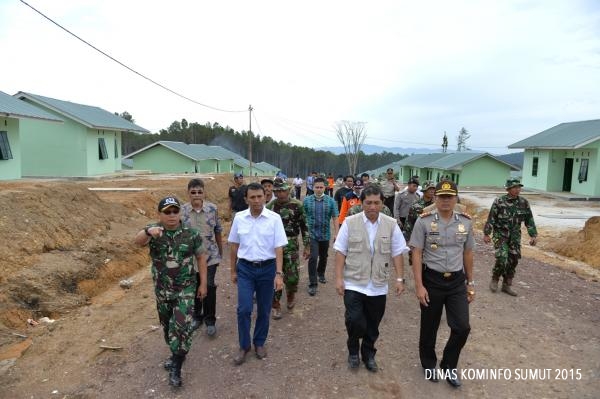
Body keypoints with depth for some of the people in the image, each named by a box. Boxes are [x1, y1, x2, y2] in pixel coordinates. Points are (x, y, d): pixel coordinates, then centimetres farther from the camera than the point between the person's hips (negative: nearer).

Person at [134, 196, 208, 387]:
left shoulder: (191, 233, -11)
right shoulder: (154, 230, -10)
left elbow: (201, 257, -2)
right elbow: (138, 241, -32)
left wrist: (203, 283, -3)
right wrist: (148, 231, -56)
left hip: (185, 289, -2)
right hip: (162, 289, 3)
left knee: (183, 327, -9)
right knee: (167, 325, 19)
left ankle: (176, 368, 9)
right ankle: (176, 354, 44)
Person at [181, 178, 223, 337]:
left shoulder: (213, 209, -5)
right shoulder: (182, 210, -6)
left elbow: (218, 232, 3)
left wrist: (220, 252, 9)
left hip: (210, 256, -1)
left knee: (209, 287, -2)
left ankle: (210, 320, 16)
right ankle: (197, 316, 36)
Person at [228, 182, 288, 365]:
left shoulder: (274, 218, -9)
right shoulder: (239, 218, -2)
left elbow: (279, 248, -9)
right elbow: (234, 246, 7)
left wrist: (279, 274, -14)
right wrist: (233, 270, 10)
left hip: (267, 268, -1)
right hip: (245, 268, 1)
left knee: (264, 310, 12)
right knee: (244, 309, -2)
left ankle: (259, 343, 33)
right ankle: (244, 346, 20)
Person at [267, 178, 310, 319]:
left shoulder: (297, 205, -4)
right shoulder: (269, 207, 1)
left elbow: (304, 227, 0)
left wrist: (307, 246, -1)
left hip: (291, 246, -1)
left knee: (292, 276, -2)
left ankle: (291, 294, 31)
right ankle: (276, 305, 20)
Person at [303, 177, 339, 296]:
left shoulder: (330, 201, -1)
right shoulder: (307, 200, -2)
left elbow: (335, 218, 1)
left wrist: (336, 233, -4)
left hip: (325, 235, 2)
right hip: (311, 234, -2)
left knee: (323, 257, 18)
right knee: (313, 258, -10)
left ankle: (321, 274, 44)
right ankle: (312, 284, -2)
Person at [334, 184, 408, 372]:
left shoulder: (391, 225, -1)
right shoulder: (350, 222, -6)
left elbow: (397, 253, 3)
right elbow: (340, 252, -4)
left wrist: (400, 278, -1)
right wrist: (339, 278, -8)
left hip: (378, 286, 2)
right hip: (354, 284, -2)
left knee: (373, 324, 13)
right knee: (354, 321, -7)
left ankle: (368, 354, 38)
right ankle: (353, 351, 23)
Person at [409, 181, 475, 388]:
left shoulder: (466, 222, 1)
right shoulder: (424, 221, -11)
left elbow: (468, 254, 10)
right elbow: (416, 254, -10)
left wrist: (470, 283, 11)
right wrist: (419, 286, -14)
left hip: (457, 281, 3)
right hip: (432, 280, -2)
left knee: (462, 327, 1)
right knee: (429, 327, 12)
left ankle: (448, 366, 27)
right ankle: (429, 364, 38)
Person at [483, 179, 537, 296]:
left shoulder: (524, 203, 1)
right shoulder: (499, 202, -10)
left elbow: (529, 220, 7)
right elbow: (491, 219, -8)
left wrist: (533, 235, 3)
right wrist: (486, 234, -8)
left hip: (515, 236, 4)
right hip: (500, 235, -4)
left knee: (513, 261, 4)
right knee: (502, 259, -15)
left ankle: (506, 285, 19)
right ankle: (494, 280, 9)